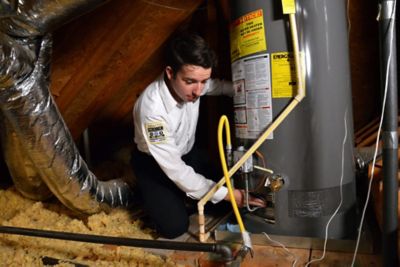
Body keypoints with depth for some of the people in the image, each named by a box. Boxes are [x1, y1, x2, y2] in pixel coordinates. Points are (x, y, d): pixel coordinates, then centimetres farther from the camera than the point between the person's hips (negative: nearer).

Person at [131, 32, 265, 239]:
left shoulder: (189, 83, -21)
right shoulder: (152, 107, -39)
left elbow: (221, 86, 2)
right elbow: (175, 170, -34)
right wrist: (226, 194, -32)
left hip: (186, 153, 6)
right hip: (153, 162, -5)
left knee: (220, 199, 1)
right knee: (174, 227, -15)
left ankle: (179, 194, 23)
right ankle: (151, 195, 14)